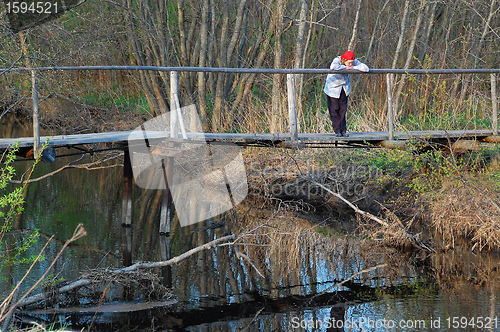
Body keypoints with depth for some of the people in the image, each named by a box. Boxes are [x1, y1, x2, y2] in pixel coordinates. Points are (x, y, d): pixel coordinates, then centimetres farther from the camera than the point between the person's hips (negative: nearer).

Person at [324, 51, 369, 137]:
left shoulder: (354, 61, -18)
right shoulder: (337, 60, -30)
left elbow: (366, 68, -23)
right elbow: (333, 67, -54)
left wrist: (353, 67, -29)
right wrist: (345, 67, -39)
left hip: (344, 87, 4)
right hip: (333, 87, -4)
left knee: (343, 109, 4)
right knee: (334, 109, -1)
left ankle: (343, 130, 7)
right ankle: (337, 130, 6)